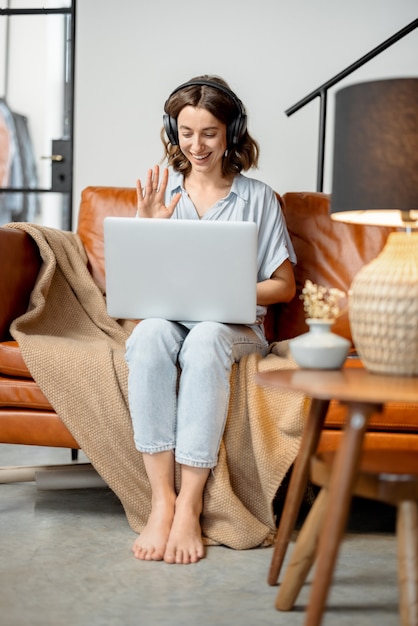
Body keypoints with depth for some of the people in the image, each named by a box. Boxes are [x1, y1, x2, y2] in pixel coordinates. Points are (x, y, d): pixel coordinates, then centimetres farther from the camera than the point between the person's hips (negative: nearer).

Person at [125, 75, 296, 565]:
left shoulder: (257, 198, 7)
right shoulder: (161, 194, 13)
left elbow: (284, 286, 6)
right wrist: (147, 229, -4)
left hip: (236, 327, -2)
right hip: (169, 318, 2)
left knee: (205, 339, -38)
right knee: (150, 335, -35)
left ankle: (190, 505, -34)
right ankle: (161, 499, -35)